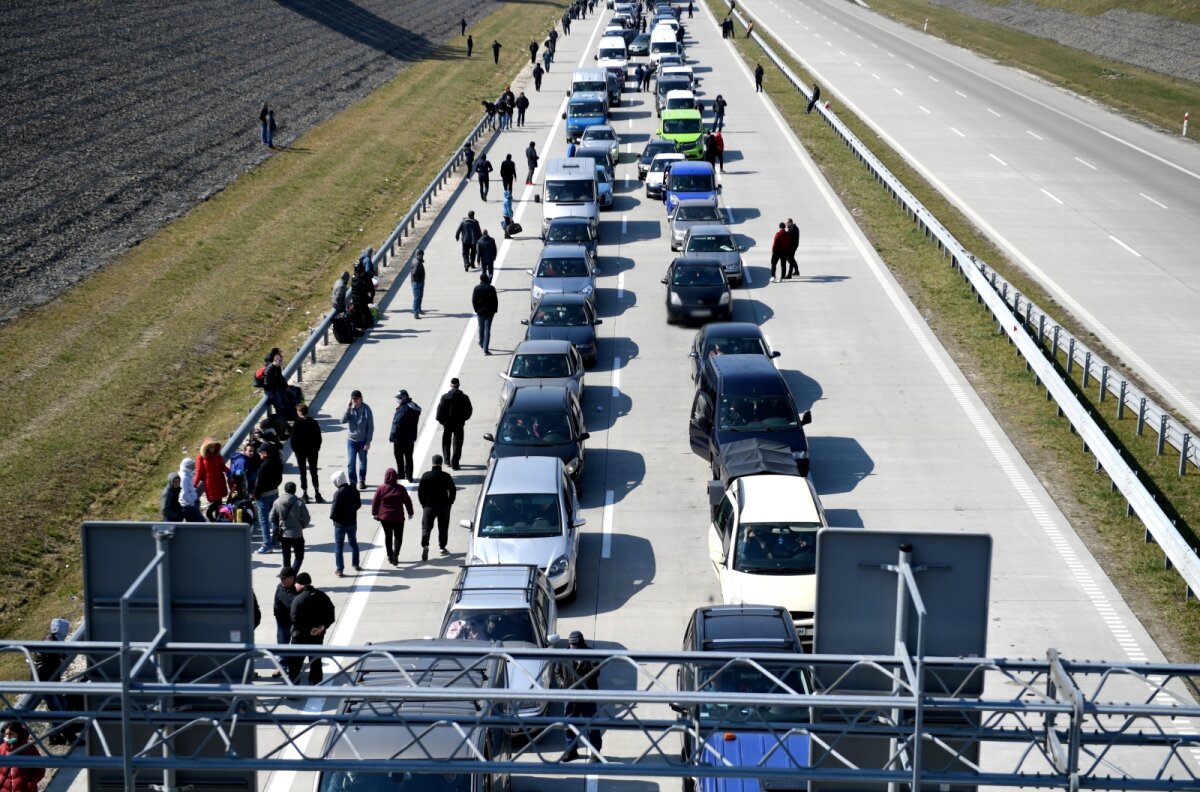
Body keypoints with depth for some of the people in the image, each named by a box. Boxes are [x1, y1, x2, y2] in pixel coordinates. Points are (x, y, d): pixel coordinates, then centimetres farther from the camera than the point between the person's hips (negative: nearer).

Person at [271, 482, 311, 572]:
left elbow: (272, 518, 3)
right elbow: (306, 518, -10)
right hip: (296, 535, -4)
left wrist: (276, 529, 15)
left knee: (286, 557, 18)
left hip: (283, 534, 4)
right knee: (299, 557, 6)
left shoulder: (277, 502, -3)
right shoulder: (299, 503, -15)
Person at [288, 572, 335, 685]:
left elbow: (296, 620, -21)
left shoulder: (298, 599, -18)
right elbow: (331, 615, 2)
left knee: (294, 664, 6)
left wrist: (308, 630, -12)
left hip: (301, 637, -6)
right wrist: (322, 626, -9)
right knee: (316, 663, 15)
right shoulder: (322, 596, 2)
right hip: (318, 637, 6)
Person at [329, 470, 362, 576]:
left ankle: (339, 569, 6)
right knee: (353, 543, 23)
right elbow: (358, 504, 6)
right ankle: (355, 564, 32)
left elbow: (335, 509, -23)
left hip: (340, 524, -5)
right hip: (352, 522, 5)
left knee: (338, 546, 5)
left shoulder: (338, 493, -23)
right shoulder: (354, 490, -4)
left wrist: (332, 517, -4)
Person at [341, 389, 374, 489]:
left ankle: (362, 481, 27)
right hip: (351, 440, 1)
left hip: (363, 441, -1)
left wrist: (368, 442, -11)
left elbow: (370, 427, -8)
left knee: (362, 462, 11)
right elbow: (343, 421, -14)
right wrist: (348, 408, -21)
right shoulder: (350, 408, -3)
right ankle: (352, 482, 6)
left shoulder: (366, 409, -10)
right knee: (350, 462, -4)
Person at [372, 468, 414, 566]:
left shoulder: (381, 488, -8)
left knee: (388, 536, 14)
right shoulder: (400, 489, -10)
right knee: (398, 536, 8)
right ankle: (395, 554, -13)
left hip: (384, 517, 1)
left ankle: (390, 557, 18)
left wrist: (374, 513, 12)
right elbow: (407, 501, -3)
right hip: (398, 517, -1)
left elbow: (375, 502, -2)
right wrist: (410, 512, 11)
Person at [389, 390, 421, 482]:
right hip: (411, 437, 8)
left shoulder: (403, 409, -24)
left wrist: (392, 436, -17)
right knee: (409, 457, 16)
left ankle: (401, 477, 14)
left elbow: (397, 424, -26)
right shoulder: (415, 408, 3)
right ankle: (409, 476, 19)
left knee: (399, 458, 7)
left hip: (400, 438, -8)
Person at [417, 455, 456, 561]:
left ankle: (425, 545, -20)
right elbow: (453, 491, -3)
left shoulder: (426, 476, -6)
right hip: (444, 506, 1)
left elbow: (420, 491, -4)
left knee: (426, 527, 1)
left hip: (429, 506, -1)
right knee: (443, 528, 15)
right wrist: (449, 503, 9)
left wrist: (423, 504, 6)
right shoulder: (446, 476, -7)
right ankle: (442, 547, 21)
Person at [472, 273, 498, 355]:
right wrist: (495, 310, 5)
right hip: (489, 312, -2)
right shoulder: (491, 288, -11)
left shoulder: (477, 288, -7)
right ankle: (485, 349, -9)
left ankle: (482, 344, 39)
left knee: (481, 328, 21)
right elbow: (495, 300, -7)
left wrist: (476, 310, 9)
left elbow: (473, 301, -3)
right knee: (487, 330, -3)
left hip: (480, 312, 2)